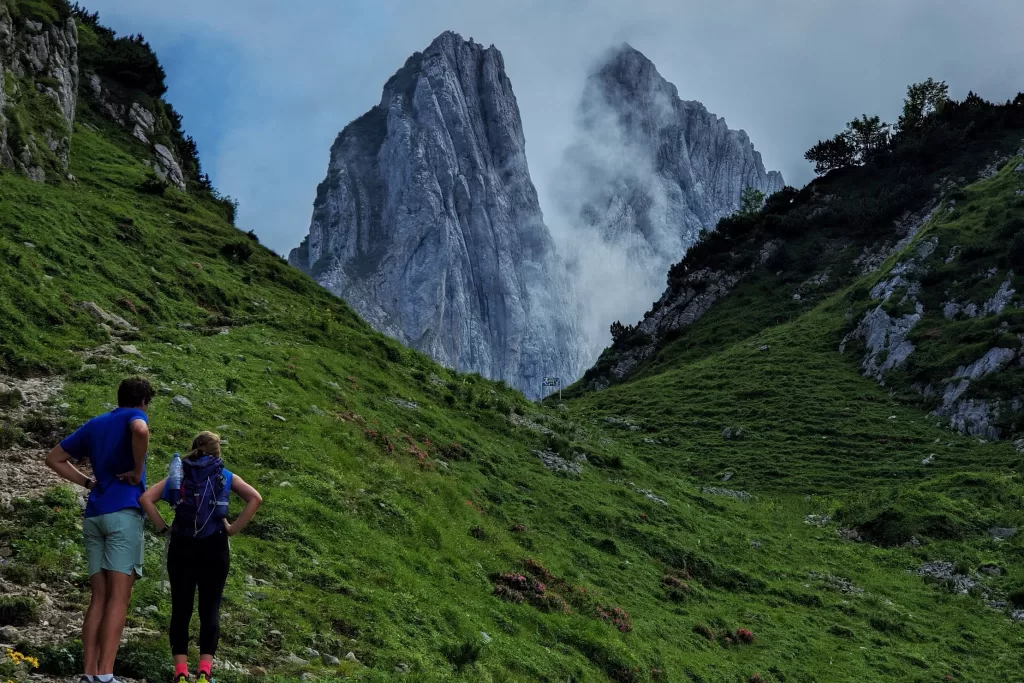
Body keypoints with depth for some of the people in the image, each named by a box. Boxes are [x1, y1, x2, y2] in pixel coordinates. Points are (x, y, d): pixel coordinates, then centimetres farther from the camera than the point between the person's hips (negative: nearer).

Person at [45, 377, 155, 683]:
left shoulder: (94, 424, 20)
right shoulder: (135, 415, 2)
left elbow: (55, 459, 25)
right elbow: (141, 431, -25)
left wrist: (89, 482, 17)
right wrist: (137, 471, -11)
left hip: (93, 515, 6)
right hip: (123, 511, -6)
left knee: (99, 597, 6)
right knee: (119, 596, -9)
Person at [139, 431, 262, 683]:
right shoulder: (226, 476, 8)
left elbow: (146, 498, 0)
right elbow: (255, 498, -5)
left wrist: (163, 528, 4)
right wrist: (232, 529, -1)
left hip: (182, 548, 1)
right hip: (214, 548, -1)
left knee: (181, 609, 6)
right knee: (210, 609, 2)